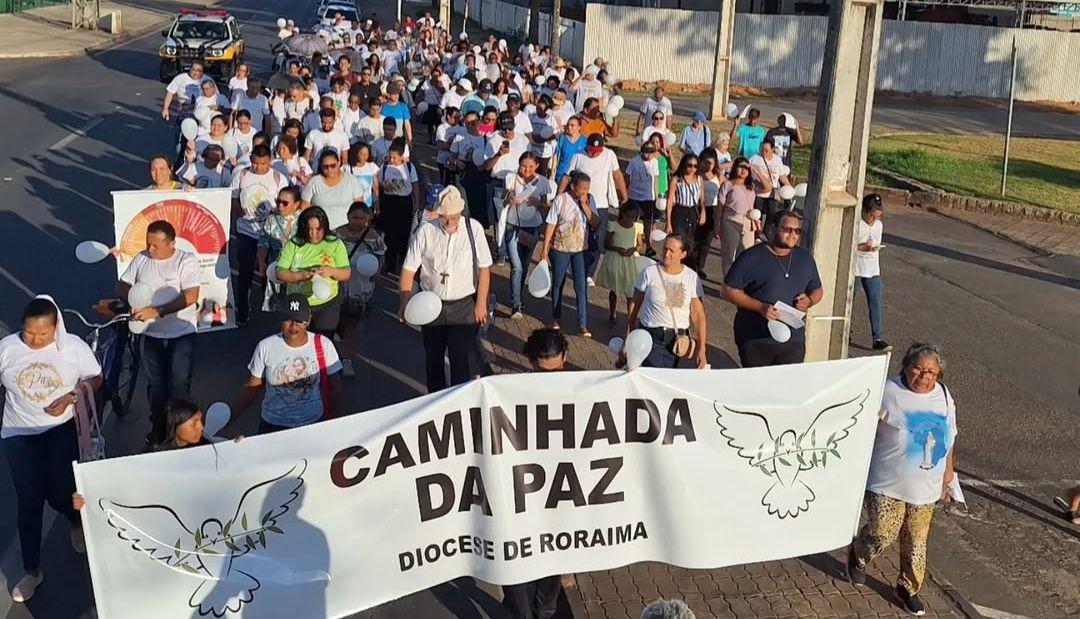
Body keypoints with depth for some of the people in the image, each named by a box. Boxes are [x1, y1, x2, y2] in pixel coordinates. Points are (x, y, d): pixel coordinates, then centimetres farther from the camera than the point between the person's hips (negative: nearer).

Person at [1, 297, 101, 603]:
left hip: (62, 428, -1)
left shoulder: (74, 346, -8)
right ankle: (32, 571, 18)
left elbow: (95, 378, 1)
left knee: (59, 492, -4)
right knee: (28, 501, 3)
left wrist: (70, 397, -15)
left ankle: (76, 521, 37)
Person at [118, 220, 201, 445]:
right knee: (155, 384, 13)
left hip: (182, 333, -4)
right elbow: (121, 286, 9)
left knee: (179, 382, -7)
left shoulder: (187, 261, -12)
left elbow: (190, 296, -22)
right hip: (152, 334, 4)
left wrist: (156, 312, -28)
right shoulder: (141, 259, 1)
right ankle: (158, 427, 28)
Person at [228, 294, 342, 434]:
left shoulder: (323, 345, -5)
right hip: (273, 425, 0)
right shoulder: (266, 347, -5)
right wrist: (230, 417, -7)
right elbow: (252, 387, 2)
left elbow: (334, 387, 3)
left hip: (314, 423, 0)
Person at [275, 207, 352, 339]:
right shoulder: (293, 244, -3)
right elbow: (280, 273, -7)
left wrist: (331, 271, -26)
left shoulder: (335, 244, -3)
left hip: (327, 305, -1)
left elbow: (347, 274, -5)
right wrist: (302, 275, -23)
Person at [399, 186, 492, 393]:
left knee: (461, 359, 1)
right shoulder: (425, 232, -11)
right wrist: (404, 303, -17)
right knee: (433, 359, 16)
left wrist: (481, 304, -4)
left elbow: (484, 268, -5)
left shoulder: (474, 228, -11)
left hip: (464, 306, -1)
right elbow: (408, 269, -7)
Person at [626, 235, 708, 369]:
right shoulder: (649, 273, -5)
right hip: (651, 336, -2)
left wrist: (701, 349, -5)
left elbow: (698, 315, -1)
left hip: (677, 338, 2)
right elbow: (635, 305, 3)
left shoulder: (692, 277, -2)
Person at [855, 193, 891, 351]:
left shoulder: (878, 225, 7)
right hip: (854, 269, -5)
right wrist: (862, 247, -24)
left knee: (876, 303, -2)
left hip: (872, 271, 5)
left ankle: (878, 339, -2)